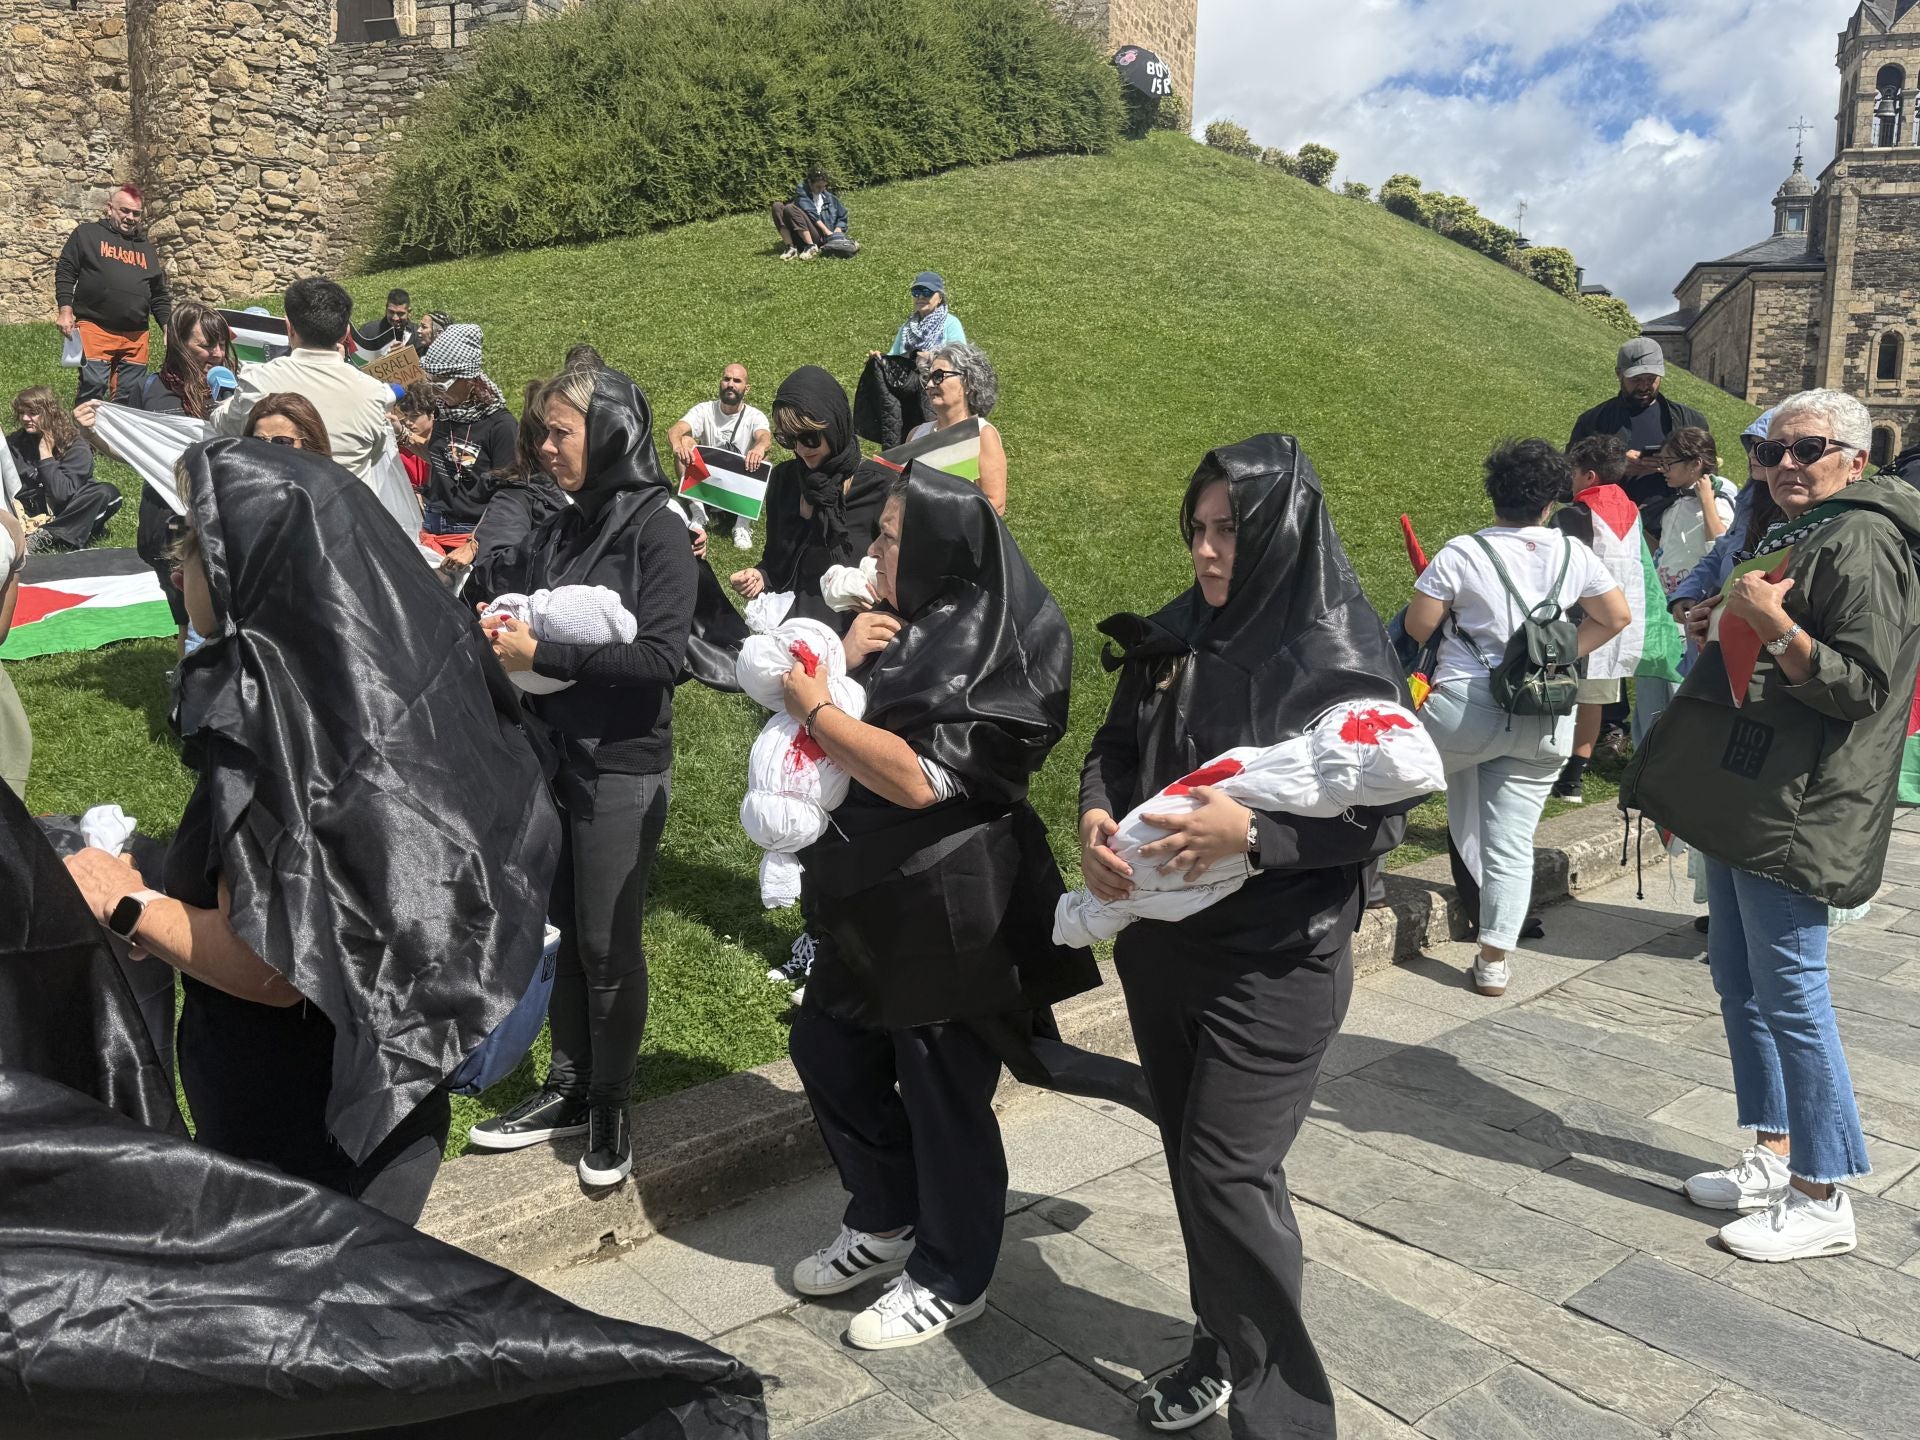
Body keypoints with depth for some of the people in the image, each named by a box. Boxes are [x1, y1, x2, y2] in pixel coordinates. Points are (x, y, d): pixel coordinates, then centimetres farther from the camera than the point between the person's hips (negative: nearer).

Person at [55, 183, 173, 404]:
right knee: (93, 387, -14)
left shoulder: (147, 247, 21)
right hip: (95, 329, -4)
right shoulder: (87, 234, 7)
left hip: (136, 336, 4)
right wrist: (66, 311, -6)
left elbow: (159, 295, 22)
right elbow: (65, 272, 4)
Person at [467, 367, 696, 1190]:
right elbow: (506, 591, 17)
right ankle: (568, 1091, 30)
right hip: (551, 754, 6)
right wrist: (496, 625, -7)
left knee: (607, 944, 4)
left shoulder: (657, 531, -12)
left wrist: (543, 655, -20)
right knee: (559, 930, 14)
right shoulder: (564, 528, 8)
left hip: (621, 768, -6)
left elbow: (660, 658, -21)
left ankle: (611, 1108, 22)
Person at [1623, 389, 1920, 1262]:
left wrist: (1772, 624, -26)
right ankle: (1773, 1159, 26)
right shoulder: (1788, 539, 18)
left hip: (1793, 810, -10)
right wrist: (1718, 636, 10)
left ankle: (1822, 1199, 8)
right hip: (1739, 797, 10)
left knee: (1789, 994, -5)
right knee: (1737, 978, 14)